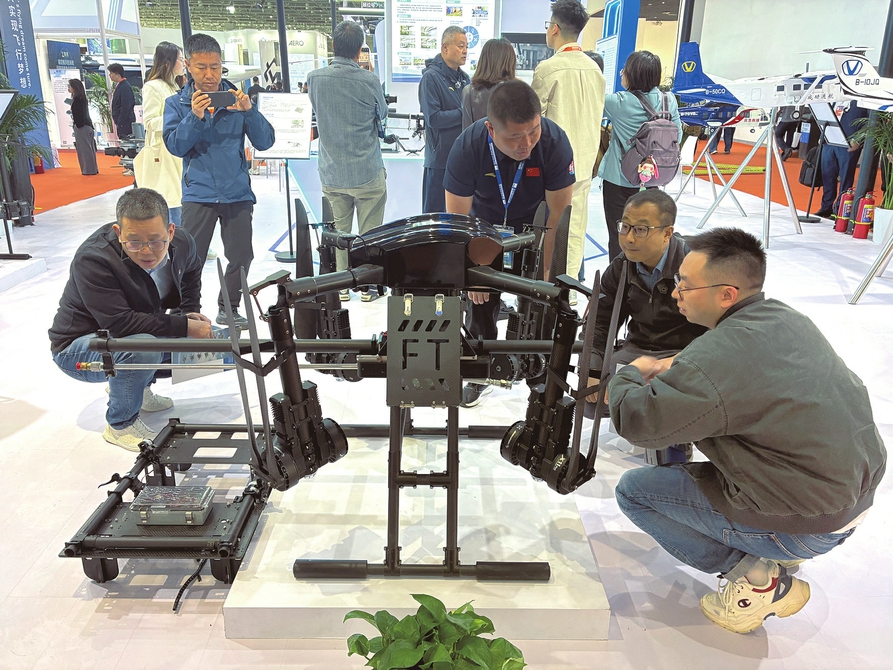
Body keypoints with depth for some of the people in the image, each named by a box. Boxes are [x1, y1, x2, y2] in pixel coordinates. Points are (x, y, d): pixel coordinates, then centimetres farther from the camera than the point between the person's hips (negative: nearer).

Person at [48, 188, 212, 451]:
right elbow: (120, 322, -38)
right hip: (78, 346, -7)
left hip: (138, 329, 7)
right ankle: (121, 424, -9)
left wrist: (190, 313, -2)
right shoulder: (92, 259, -32)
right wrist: (184, 326, -35)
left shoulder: (181, 242, -13)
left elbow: (192, 271, 13)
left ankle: (138, 387, 15)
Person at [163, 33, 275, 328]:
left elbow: (265, 142, -2)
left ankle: (228, 308, 27)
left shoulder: (236, 98, 6)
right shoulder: (177, 103, 5)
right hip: (199, 194, -1)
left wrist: (249, 111, -17)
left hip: (238, 193, 2)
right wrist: (194, 117, -22)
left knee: (242, 256, 8)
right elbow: (175, 146, -8)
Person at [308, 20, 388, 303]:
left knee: (339, 231, 14)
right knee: (370, 232, 8)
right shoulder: (369, 81, -12)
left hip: (332, 173, 3)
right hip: (368, 173, -3)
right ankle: (368, 285, 17)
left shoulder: (315, 78, -5)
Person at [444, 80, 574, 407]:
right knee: (480, 301, 3)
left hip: (533, 227, 0)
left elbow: (558, 215, -22)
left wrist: (547, 271, -18)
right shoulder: (468, 147, -31)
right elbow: (458, 219, -21)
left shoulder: (555, 142, -31)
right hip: (486, 224, 1)